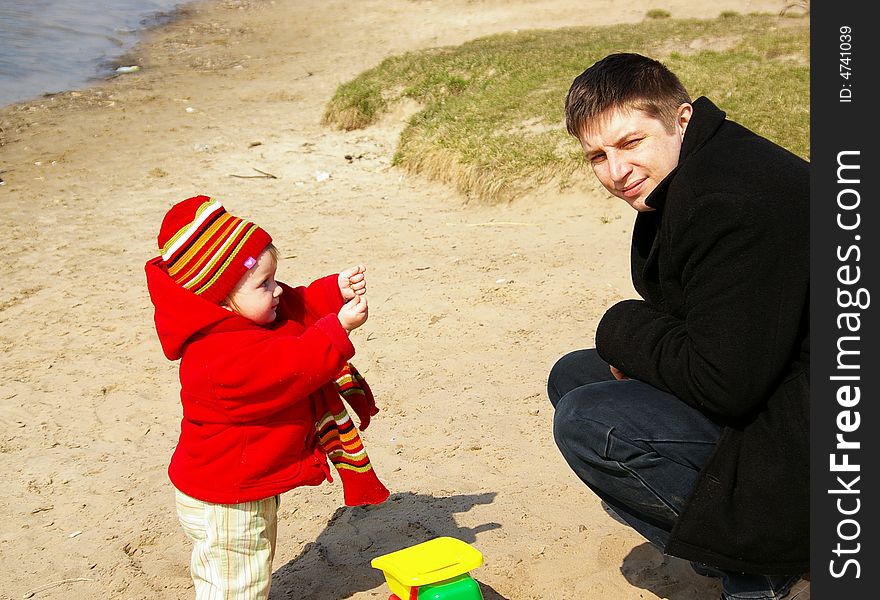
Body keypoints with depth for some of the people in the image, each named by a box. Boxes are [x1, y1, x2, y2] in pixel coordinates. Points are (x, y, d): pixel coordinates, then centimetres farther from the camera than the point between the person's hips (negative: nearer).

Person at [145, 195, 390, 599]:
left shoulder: (244, 317, -2)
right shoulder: (222, 356, -34)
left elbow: (298, 309, 7)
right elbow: (292, 366, -41)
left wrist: (336, 291, -10)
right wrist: (339, 328, -40)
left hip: (244, 488, 10)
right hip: (227, 506, -10)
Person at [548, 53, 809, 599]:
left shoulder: (735, 204, -27)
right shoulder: (682, 185, 6)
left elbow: (724, 384, -27)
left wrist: (623, 329, -12)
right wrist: (637, 348, -4)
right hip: (761, 385, 11)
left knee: (588, 422, -22)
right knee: (573, 377, 12)